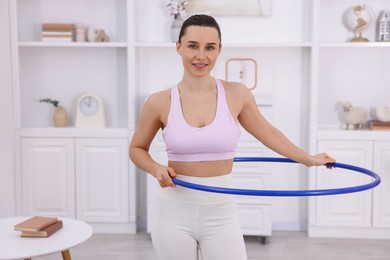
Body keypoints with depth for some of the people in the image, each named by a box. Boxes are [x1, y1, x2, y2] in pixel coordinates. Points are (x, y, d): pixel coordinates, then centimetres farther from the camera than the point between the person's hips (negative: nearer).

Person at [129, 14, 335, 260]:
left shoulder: (236, 94, -4)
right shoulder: (160, 102, -6)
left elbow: (268, 133, 12)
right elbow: (137, 149, 9)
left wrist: (309, 159, 20)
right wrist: (157, 169, -10)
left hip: (221, 213, 1)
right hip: (174, 212, 0)